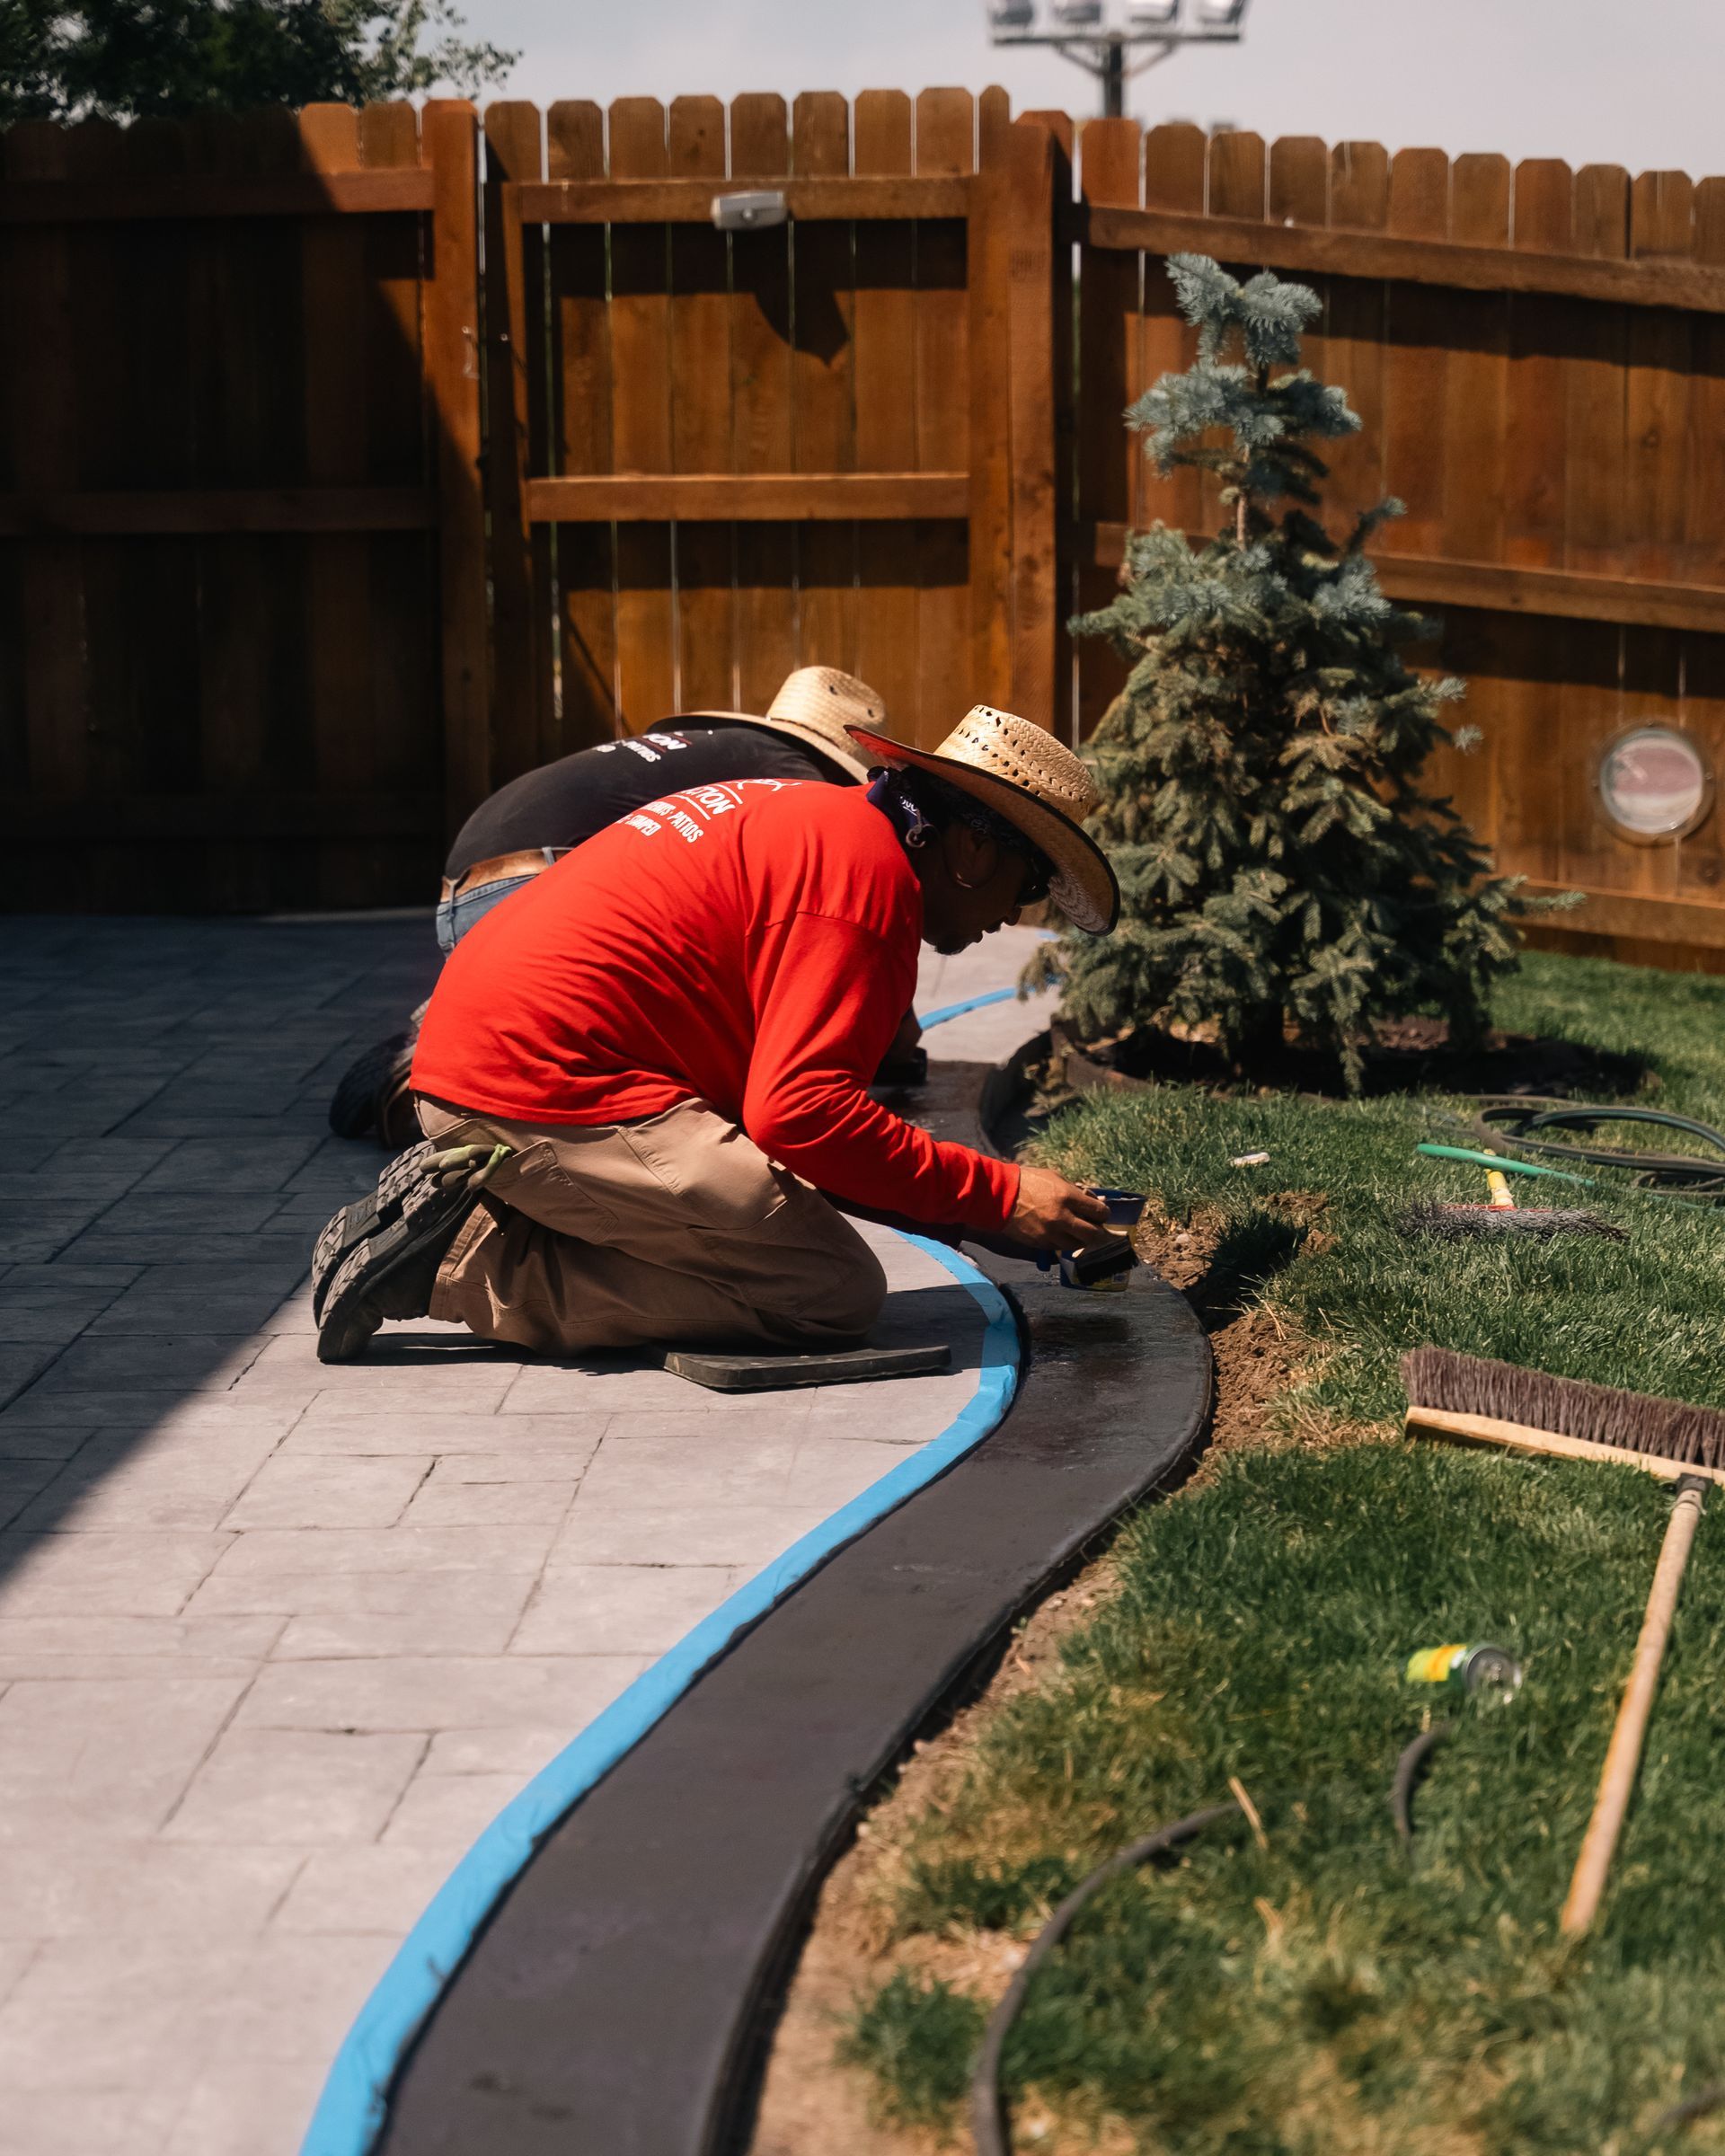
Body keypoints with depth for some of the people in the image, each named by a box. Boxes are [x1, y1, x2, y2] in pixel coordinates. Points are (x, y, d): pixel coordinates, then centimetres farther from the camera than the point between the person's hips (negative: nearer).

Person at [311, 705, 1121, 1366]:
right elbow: (800, 1111, -20)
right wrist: (998, 1197, -12)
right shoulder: (870, 870, -11)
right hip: (554, 1093, -11)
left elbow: (770, 1093, 21)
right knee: (837, 1292, -10)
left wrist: (946, 1205, 14)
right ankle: (461, 1263, -12)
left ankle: (461, 1202, 8)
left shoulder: (816, 820, 22)